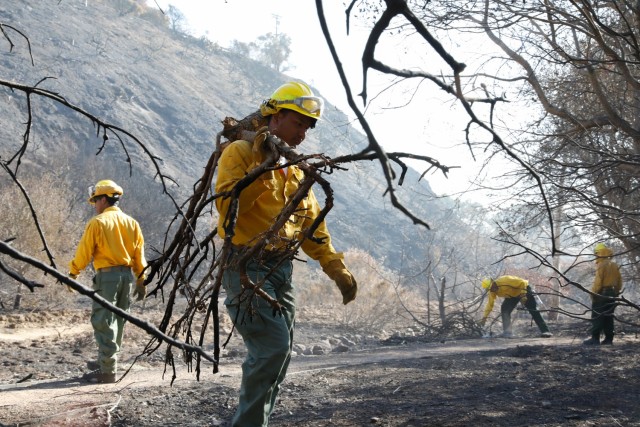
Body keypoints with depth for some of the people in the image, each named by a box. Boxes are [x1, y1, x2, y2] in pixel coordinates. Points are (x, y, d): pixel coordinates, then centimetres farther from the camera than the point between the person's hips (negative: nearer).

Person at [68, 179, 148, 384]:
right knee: (117, 321, 16)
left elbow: (84, 252, -7)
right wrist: (141, 281, 16)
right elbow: (139, 256, 11)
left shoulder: (97, 223, -8)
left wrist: (72, 274, 4)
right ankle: (108, 361, 27)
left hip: (107, 275, -6)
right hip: (127, 275, 6)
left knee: (103, 322, -4)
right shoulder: (131, 223, 10)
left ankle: (108, 371, -8)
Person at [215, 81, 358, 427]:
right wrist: (262, 167, -24)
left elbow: (311, 224, 17)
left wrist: (336, 268, 9)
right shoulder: (240, 152, -7)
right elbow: (227, 204, -21)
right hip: (246, 265, -8)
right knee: (273, 346, -18)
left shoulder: (295, 169, 17)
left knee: (279, 353, 8)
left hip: (281, 268, 8)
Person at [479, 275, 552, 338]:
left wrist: (523, 296, -29)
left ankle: (544, 331, -12)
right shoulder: (492, 292, -13)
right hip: (512, 295, 6)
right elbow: (490, 304, -4)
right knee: (504, 310, -13)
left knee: (534, 311, -12)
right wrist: (484, 317, -10)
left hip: (523, 289, -6)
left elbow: (522, 283, -29)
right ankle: (507, 332, -10)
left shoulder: (505, 280, -35)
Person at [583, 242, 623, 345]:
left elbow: (597, 282, -18)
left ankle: (595, 339, -8)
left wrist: (593, 294, -11)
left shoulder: (601, 265, -12)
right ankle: (609, 338, 11)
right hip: (612, 294, 8)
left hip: (601, 294, -8)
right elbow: (619, 282, 15)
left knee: (597, 317, -5)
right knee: (608, 317, 11)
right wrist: (616, 292, 21)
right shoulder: (614, 266, 13)